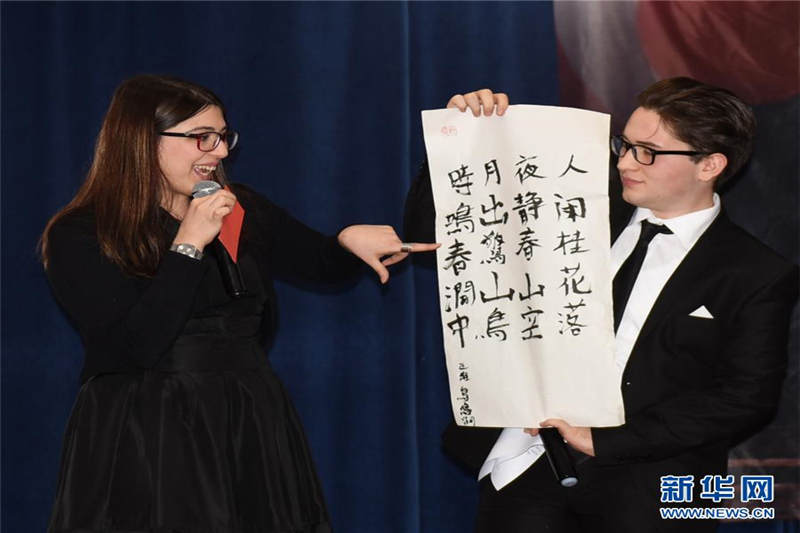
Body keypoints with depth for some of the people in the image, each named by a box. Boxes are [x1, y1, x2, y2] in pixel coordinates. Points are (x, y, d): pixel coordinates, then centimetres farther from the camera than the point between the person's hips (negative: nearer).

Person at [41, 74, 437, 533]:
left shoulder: (243, 212, 7)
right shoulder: (79, 236, -8)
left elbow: (325, 263, 19)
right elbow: (135, 347, -19)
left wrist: (350, 240, -4)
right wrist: (189, 246, -19)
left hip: (252, 430, 5)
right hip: (148, 440, -5)